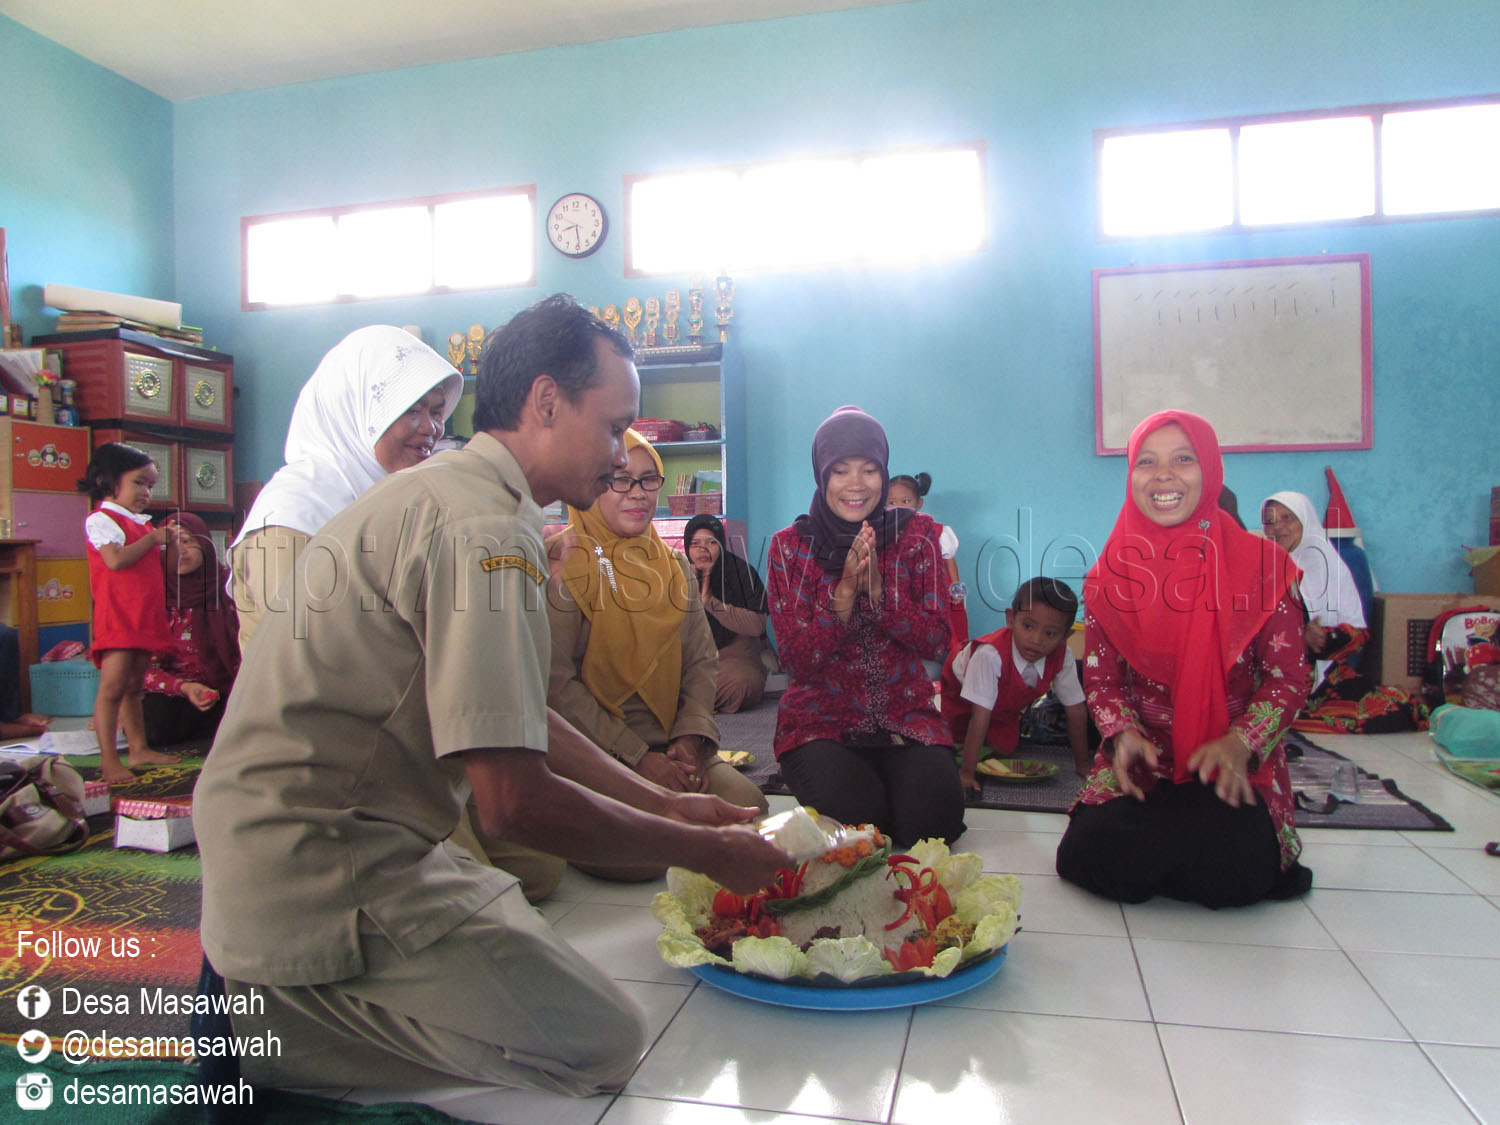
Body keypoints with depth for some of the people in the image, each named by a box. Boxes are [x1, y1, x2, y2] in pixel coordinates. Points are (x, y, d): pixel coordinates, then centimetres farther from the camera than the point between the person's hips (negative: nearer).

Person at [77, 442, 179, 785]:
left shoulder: (140, 523, 21)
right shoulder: (101, 519, -6)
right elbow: (116, 559, -21)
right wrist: (154, 538, -12)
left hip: (146, 616, 9)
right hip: (117, 617, -9)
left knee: (134, 686, 14)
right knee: (113, 685, -9)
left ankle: (138, 748, 19)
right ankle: (108, 759, -6)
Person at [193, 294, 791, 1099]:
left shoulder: (439, 492, 13)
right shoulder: (484, 528, -21)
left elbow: (517, 720, 16)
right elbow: (515, 802, -24)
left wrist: (666, 802, 13)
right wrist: (702, 850, -10)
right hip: (318, 874, -10)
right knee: (602, 1044, -9)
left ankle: (262, 987, 13)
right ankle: (265, 1017, -3)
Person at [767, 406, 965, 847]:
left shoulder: (916, 533, 2)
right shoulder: (790, 545, -2)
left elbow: (937, 644, -5)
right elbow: (796, 661, -8)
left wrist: (878, 589, -21)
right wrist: (845, 592, -22)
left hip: (906, 716, 1)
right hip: (820, 720, -1)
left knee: (935, 815, -24)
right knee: (856, 816, -27)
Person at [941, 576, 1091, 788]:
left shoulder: (1063, 657, -32)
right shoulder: (991, 654, -47)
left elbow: (1076, 709, -19)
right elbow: (980, 717, -45)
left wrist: (1082, 763, -15)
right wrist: (967, 772, -43)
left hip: (1003, 704, 4)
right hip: (960, 687, -4)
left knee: (1005, 747, -4)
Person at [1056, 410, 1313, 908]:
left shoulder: (1261, 563, -3)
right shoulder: (1110, 572, 3)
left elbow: (1289, 677, -3)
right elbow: (1100, 676, 5)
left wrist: (1239, 743, -20)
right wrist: (1124, 733, -16)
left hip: (1235, 769, -1)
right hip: (1142, 764, 2)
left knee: (1231, 871, -28)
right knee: (1087, 858, -21)